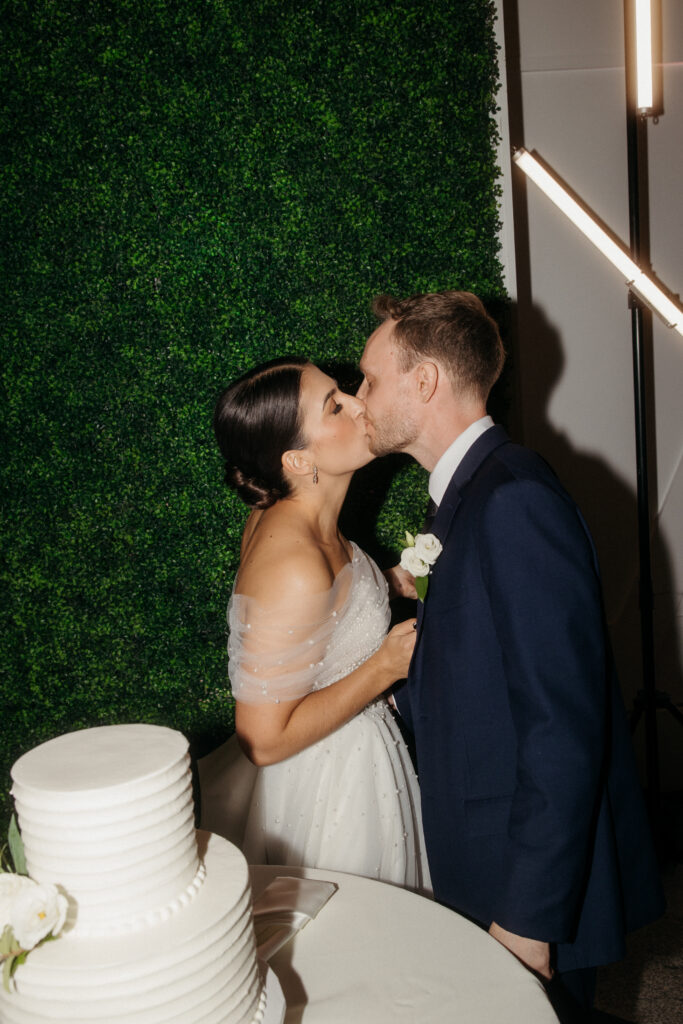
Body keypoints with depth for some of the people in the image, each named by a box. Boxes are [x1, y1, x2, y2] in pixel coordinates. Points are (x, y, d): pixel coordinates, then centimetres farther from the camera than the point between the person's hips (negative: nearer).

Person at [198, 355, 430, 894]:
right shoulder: (295, 566, -32)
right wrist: (386, 666, -21)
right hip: (326, 785, -9)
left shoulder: (279, 516, -4)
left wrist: (386, 584, 2)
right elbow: (265, 739, -27)